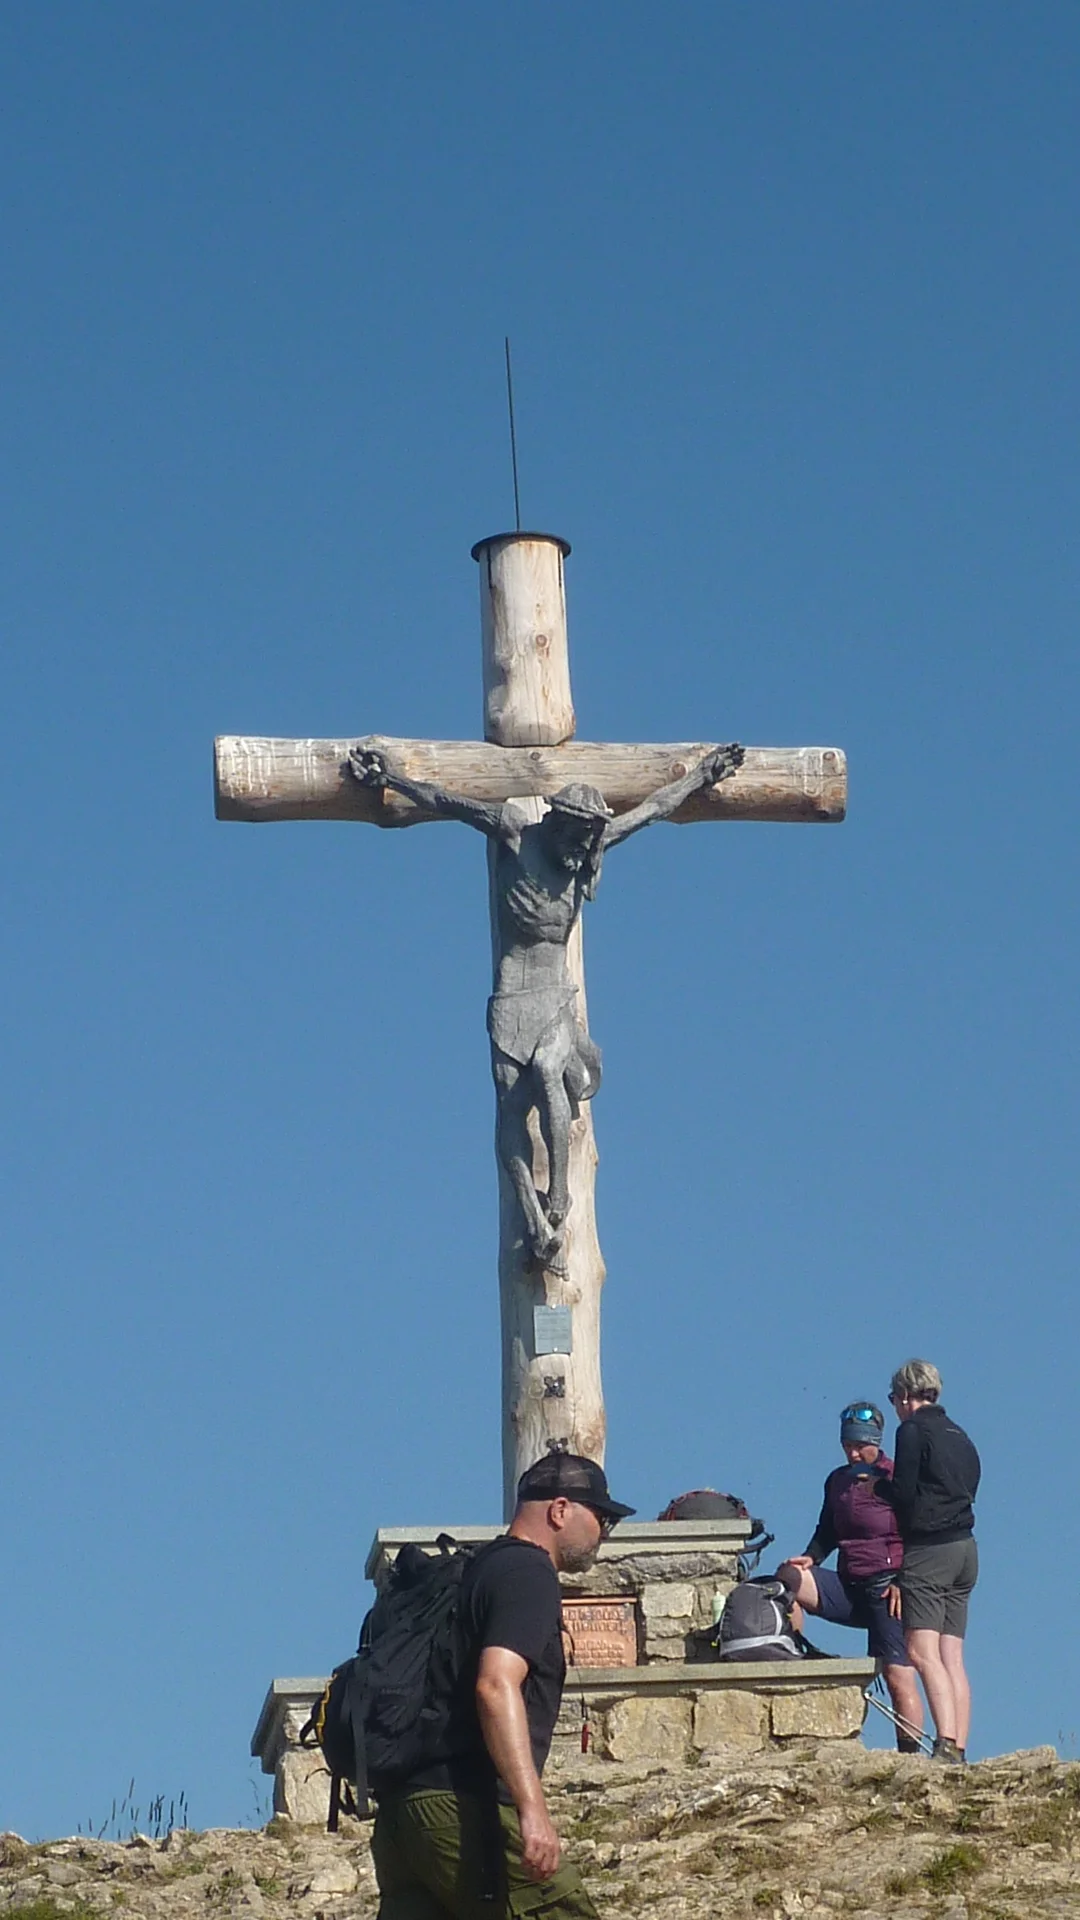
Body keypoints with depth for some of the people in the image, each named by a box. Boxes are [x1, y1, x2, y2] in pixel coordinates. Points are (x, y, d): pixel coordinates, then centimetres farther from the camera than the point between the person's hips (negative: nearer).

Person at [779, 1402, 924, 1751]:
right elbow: (827, 1532, 22)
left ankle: (910, 1757, -8)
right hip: (847, 1588, 6)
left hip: (887, 1589, -6)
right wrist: (811, 1558, 1)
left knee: (898, 1677, -11)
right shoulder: (837, 1480, 15)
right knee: (789, 1577, -16)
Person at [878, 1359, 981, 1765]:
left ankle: (946, 1746, -28)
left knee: (923, 1653, -14)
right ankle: (958, 1750, 1)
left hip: (928, 1550, -8)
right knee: (952, 1659, 7)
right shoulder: (959, 1435, 19)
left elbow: (902, 1494, -13)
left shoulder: (913, 1431, -6)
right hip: (965, 1548, 8)